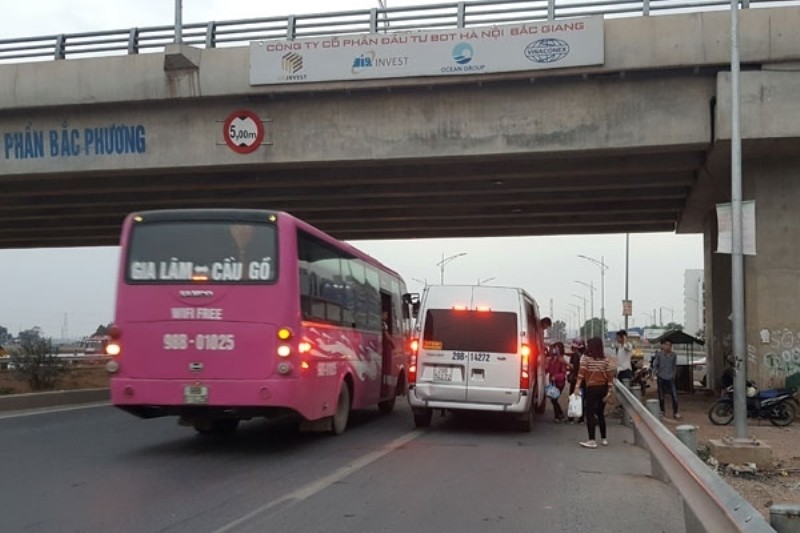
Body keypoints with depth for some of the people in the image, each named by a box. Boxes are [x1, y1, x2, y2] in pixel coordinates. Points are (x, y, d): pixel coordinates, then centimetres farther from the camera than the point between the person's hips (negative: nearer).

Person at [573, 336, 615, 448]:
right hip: (603, 388, 5)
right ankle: (604, 439, 21)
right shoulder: (605, 359, 5)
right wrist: (609, 391, 4)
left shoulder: (585, 358, -6)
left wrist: (577, 387, -18)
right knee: (601, 413, 17)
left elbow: (581, 373, -16)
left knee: (589, 414, -1)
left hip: (592, 388, -5)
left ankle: (592, 440, -6)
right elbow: (610, 375, 1)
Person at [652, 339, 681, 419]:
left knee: (674, 396, -7)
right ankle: (662, 411, 23)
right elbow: (655, 365, -1)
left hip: (670, 378, 1)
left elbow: (675, 366, 12)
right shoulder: (659, 354, -3)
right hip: (661, 378, -1)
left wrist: (673, 375, 10)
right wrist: (655, 375, -11)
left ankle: (675, 413, 2)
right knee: (661, 397, 9)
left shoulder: (673, 355, 3)